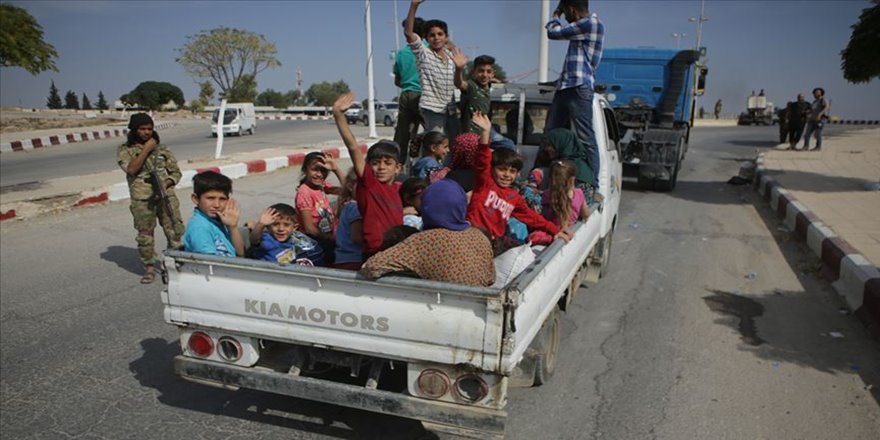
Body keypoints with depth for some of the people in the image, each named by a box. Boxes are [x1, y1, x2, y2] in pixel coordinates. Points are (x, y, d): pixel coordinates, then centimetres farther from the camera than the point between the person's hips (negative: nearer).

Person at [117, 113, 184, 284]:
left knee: (175, 230, -2)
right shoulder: (125, 150, 6)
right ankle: (149, 268, 16)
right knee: (145, 234, 4)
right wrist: (146, 150, -11)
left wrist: (167, 183, -9)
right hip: (142, 199, -1)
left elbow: (176, 172, 10)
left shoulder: (162, 148, 11)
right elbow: (131, 169, -12)